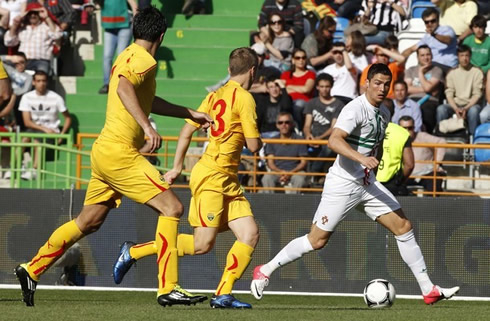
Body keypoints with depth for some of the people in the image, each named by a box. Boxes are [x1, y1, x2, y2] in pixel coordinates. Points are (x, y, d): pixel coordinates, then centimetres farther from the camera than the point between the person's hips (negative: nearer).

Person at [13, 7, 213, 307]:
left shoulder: (128, 56, 19)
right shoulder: (143, 60, -12)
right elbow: (124, 88, -32)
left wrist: (190, 113, 37)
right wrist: (146, 126, -40)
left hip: (106, 150, 10)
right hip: (121, 153, -10)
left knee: (89, 221, 17)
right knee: (171, 207, -10)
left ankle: (32, 269, 23)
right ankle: (168, 288, -13)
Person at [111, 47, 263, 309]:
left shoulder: (216, 95, 13)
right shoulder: (244, 98, -11)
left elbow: (187, 130, 13)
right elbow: (253, 145, -12)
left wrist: (177, 167, 17)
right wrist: (257, 141, 12)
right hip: (211, 177, -9)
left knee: (250, 234, 0)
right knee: (202, 245, -8)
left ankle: (223, 294, -4)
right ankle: (133, 252, 3)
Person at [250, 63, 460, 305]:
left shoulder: (384, 113, 11)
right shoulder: (356, 109, -16)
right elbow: (334, 140, -31)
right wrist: (361, 158, -42)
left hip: (368, 183, 8)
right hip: (342, 184, -8)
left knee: (403, 227, 0)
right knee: (317, 240, -5)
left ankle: (428, 289, 5)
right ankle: (264, 271, 10)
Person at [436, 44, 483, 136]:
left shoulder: (477, 72, 2)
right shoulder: (452, 73, 9)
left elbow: (477, 94, -4)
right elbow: (449, 93, 1)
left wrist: (466, 108, -19)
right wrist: (456, 109, -17)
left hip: (471, 104, -2)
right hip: (455, 104, 2)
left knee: (473, 110, -38)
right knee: (441, 109, -29)